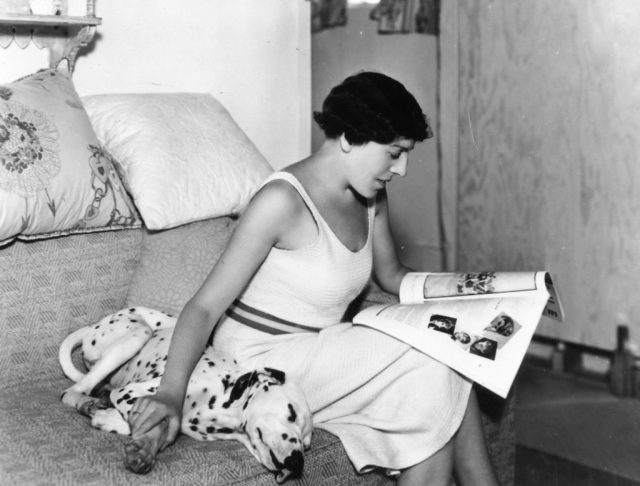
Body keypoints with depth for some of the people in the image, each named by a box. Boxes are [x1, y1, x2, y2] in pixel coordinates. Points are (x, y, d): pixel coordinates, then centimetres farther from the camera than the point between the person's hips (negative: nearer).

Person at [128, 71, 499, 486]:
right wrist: (171, 393, -37)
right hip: (261, 360, -7)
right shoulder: (284, 200, -23)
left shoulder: (372, 197, 2)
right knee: (432, 364, -16)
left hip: (324, 351, 8)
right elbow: (205, 307, -22)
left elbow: (392, 275, 20)